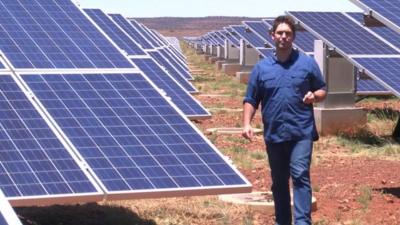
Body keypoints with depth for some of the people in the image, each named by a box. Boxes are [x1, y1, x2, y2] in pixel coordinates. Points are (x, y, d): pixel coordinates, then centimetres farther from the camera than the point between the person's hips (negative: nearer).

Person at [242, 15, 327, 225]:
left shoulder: (307, 63, 3)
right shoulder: (261, 68, 6)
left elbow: (322, 91, 10)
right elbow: (251, 100, 8)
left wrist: (314, 96, -12)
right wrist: (247, 124, -6)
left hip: (301, 132, -3)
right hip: (273, 134, 3)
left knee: (300, 175, -14)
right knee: (279, 181, 11)